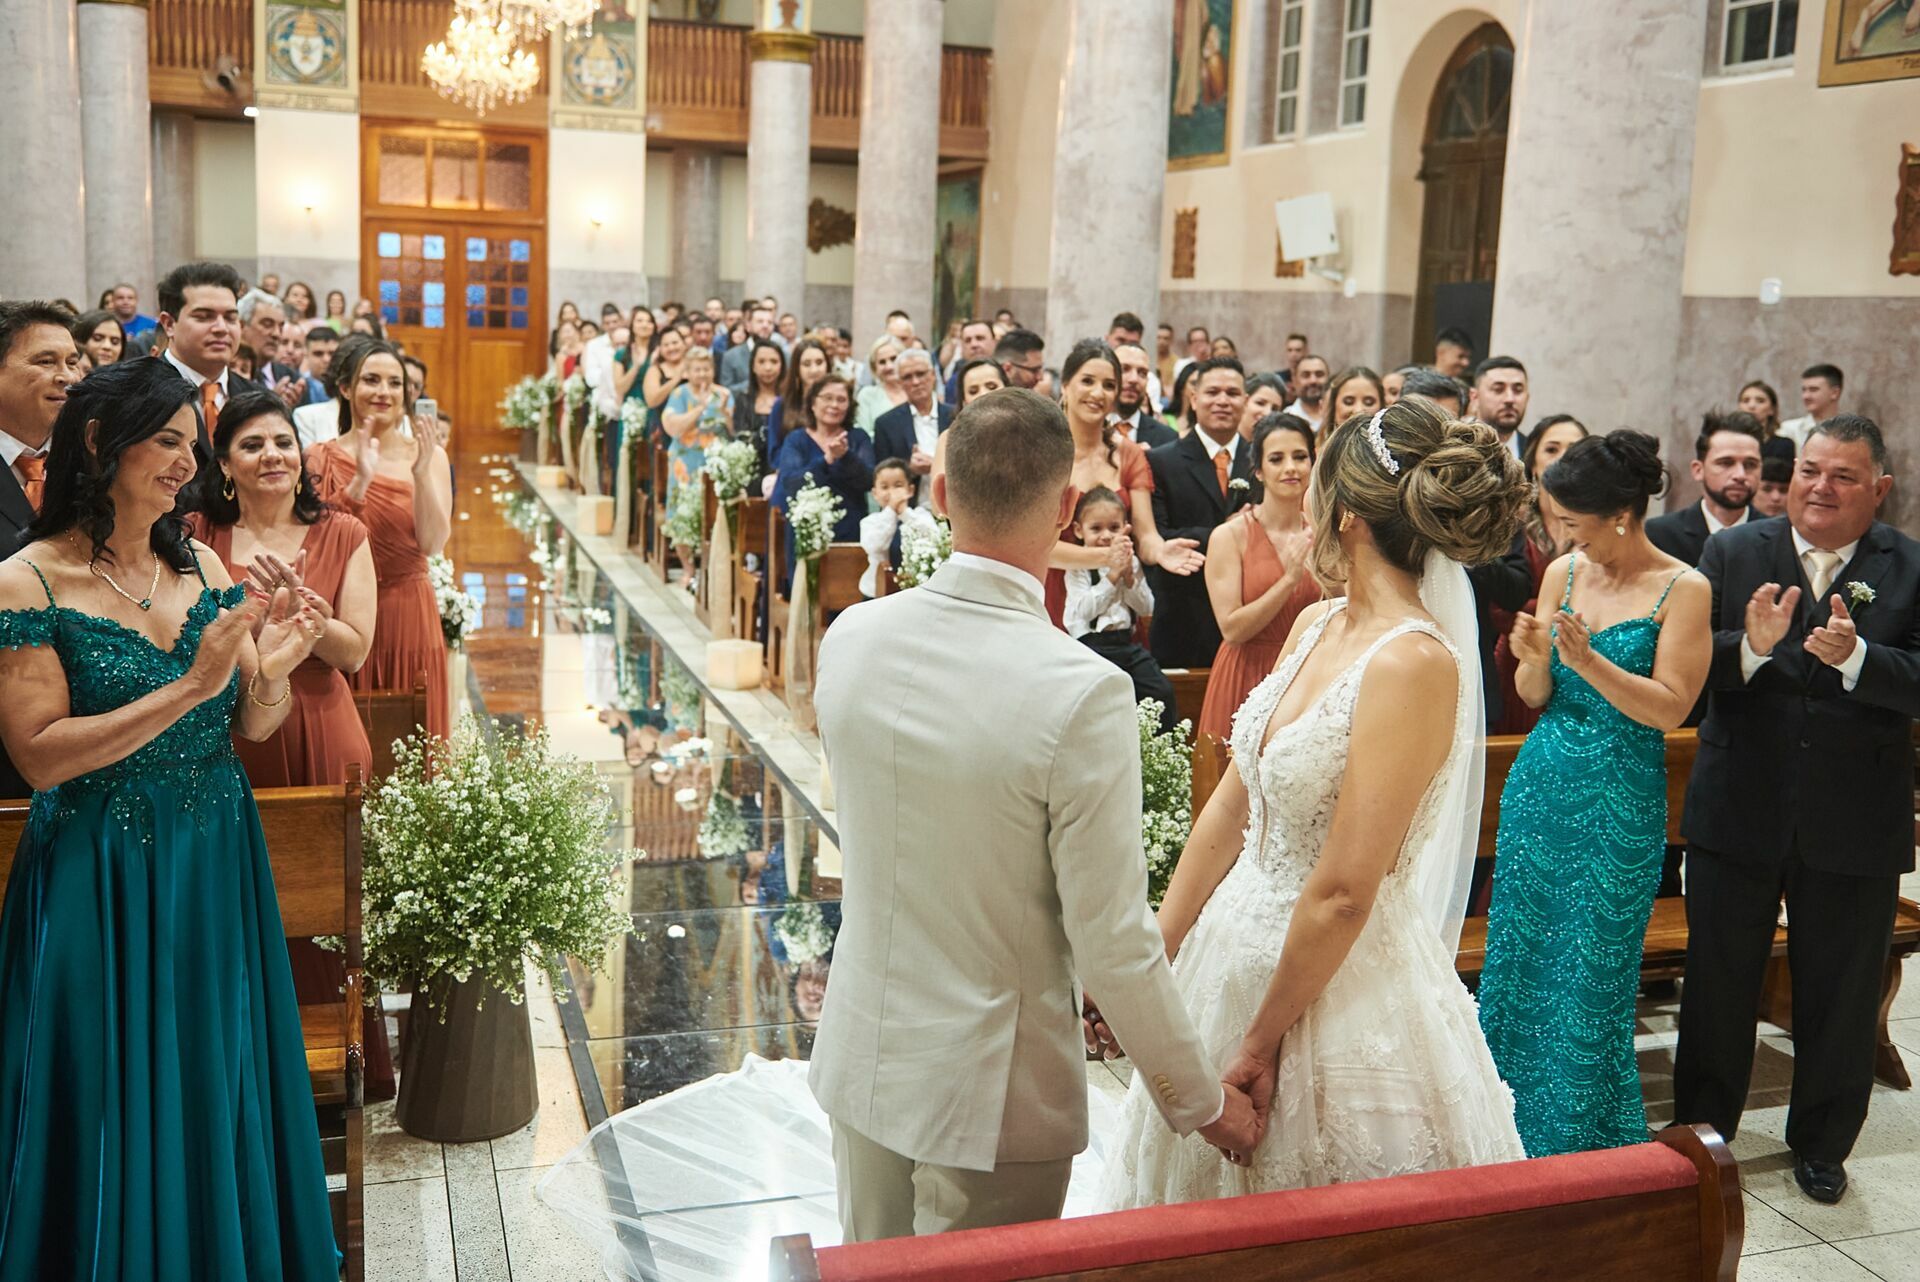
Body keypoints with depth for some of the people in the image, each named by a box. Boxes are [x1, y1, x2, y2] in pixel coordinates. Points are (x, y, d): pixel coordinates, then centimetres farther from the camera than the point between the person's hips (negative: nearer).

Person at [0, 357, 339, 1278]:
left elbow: (253, 729, 5)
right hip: (101, 880, -5)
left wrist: (271, 672, -17)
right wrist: (190, 687, -24)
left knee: (220, 1091, 16)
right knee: (124, 1105, 8)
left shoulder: (202, 567, 4)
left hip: (218, 865, 5)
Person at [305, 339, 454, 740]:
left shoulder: (428, 454, 1)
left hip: (410, 620, 1)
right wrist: (360, 481, -21)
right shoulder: (320, 459, 1)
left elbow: (433, 543, -10)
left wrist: (421, 472, -21)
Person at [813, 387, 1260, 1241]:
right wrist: (1201, 1101, -5)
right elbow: (1112, 944, -20)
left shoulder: (849, 637, -9)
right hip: (990, 1097, -5)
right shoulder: (1082, 692, -26)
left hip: (860, 1061, 5)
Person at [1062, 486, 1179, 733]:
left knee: (1163, 692, -10)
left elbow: (1147, 609, 6)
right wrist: (1112, 575, -15)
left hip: (1127, 641, 4)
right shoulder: (1078, 567, -1)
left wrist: (1129, 576, -8)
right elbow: (1085, 610, -14)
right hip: (1092, 644, -4)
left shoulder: (1131, 562, 12)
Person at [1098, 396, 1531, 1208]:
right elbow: (1232, 807, 5)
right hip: (1236, 950, 8)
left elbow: (1342, 894, -22)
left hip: (1340, 983, -8)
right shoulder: (1316, 625, 3)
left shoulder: (1412, 663, -23)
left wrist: (1262, 1041, -13)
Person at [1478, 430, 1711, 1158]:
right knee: (1518, 954, 12)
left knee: (1589, 973, 5)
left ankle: (1577, 1138, 24)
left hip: (1618, 805, -5)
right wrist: (1533, 657, -16)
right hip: (1540, 790, 5)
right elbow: (1535, 696, 6)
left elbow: (1670, 708, -15)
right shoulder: (1564, 572, 4)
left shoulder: (1684, 590, -9)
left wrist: (1587, 660, -25)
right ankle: (1512, 1119, 30)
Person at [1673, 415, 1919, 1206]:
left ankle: (1822, 1143, 35)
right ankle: (1703, 1133, 33)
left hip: (1855, 823, 0)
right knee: (1718, 984, 14)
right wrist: (1750, 646, -29)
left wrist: (1855, 656, -32)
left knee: (1840, 994, 15)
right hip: (1739, 813, 1)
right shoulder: (1732, 555, -2)